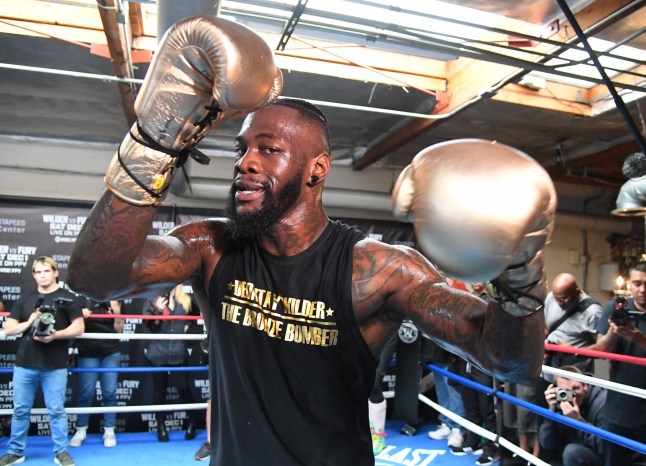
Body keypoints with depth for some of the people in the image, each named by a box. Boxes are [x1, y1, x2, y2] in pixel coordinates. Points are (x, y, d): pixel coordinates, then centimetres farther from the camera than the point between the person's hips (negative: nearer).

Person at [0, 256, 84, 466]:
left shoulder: (67, 298, 0)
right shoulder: (25, 298, 11)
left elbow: (79, 327, -5)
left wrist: (56, 335, -21)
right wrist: (28, 323, -11)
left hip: (55, 366, -3)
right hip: (24, 364, 3)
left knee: (56, 410, 4)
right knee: (20, 410, 12)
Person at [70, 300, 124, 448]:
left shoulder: (115, 301, 3)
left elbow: (118, 329, 1)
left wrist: (116, 310, -13)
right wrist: (81, 316, -21)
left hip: (111, 352, 2)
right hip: (87, 353, -2)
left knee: (109, 392, 4)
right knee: (86, 393, 3)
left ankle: (109, 431, 14)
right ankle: (81, 430, 20)